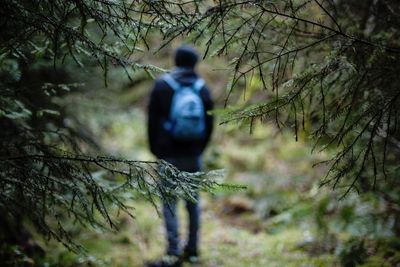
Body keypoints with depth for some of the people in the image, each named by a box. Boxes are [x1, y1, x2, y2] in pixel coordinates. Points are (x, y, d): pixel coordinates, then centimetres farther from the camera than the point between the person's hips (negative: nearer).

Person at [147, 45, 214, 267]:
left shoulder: (162, 86, -5)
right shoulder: (202, 88, 3)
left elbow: (153, 121, -2)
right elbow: (209, 123, 7)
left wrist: (157, 150, 8)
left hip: (170, 155, -3)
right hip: (194, 155, 3)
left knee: (170, 203, -3)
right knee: (193, 201, 12)